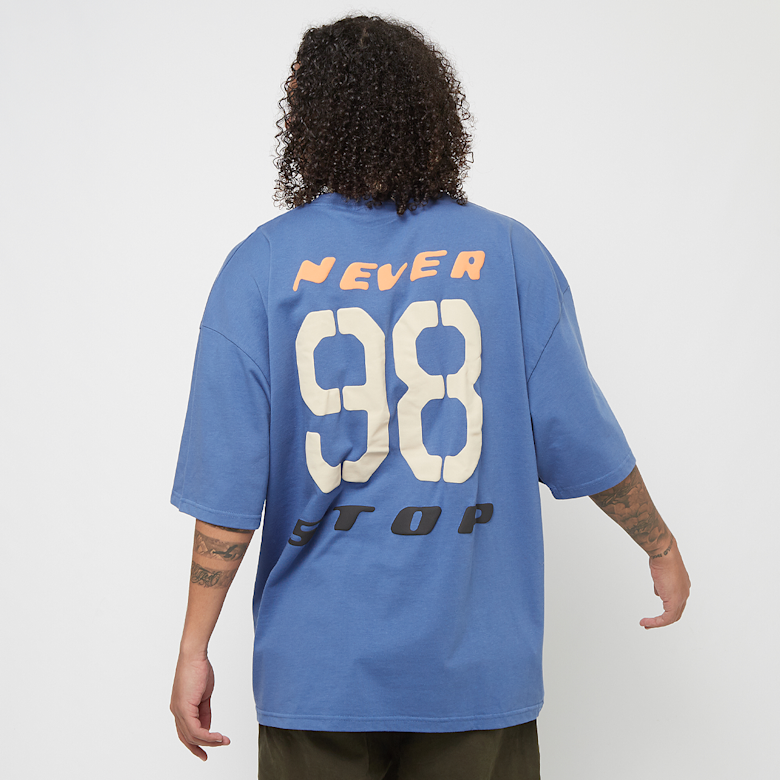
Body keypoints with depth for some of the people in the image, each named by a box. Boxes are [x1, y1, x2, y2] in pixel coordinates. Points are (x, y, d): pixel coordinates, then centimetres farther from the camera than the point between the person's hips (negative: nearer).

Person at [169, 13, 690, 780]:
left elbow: (228, 485, -8)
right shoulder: (510, 253, -4)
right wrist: (662, 546, 14)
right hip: (476, 666, 1)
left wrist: (195, 648, -1)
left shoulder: (261, 267, -6)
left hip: (317, 667, 0)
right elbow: (578, 435, -2)